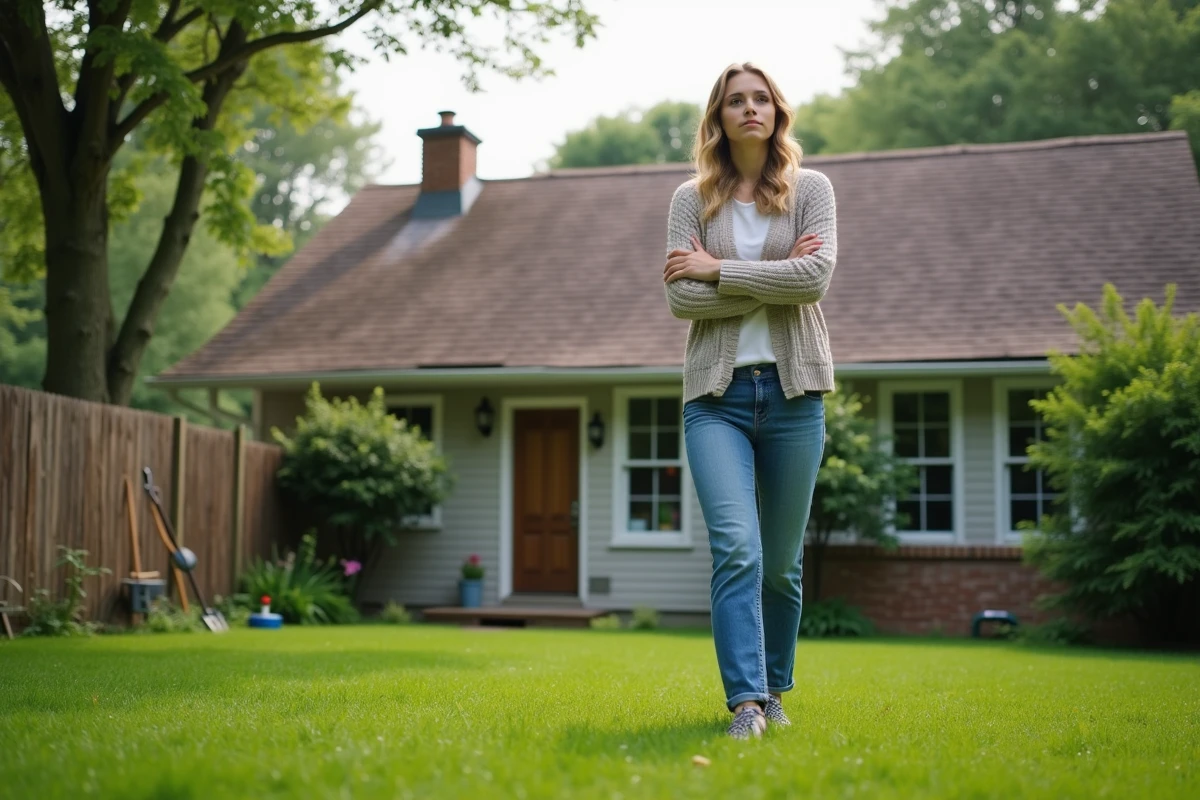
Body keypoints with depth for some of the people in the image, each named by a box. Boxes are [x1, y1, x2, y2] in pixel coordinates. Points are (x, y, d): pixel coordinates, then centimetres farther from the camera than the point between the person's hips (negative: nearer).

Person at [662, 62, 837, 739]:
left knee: (782, 559, 8)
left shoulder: (810, 189, 8)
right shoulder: (692, 199, 9)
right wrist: (773, 279, -9)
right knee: (736, 548, -17)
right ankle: (747, 701, -16)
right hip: (717, 393, 0)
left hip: (793, 390, 1)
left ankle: (774, 689, 25)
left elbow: (817, 276, -10)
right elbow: (682, 299, -4)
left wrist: (717, 269, -9)